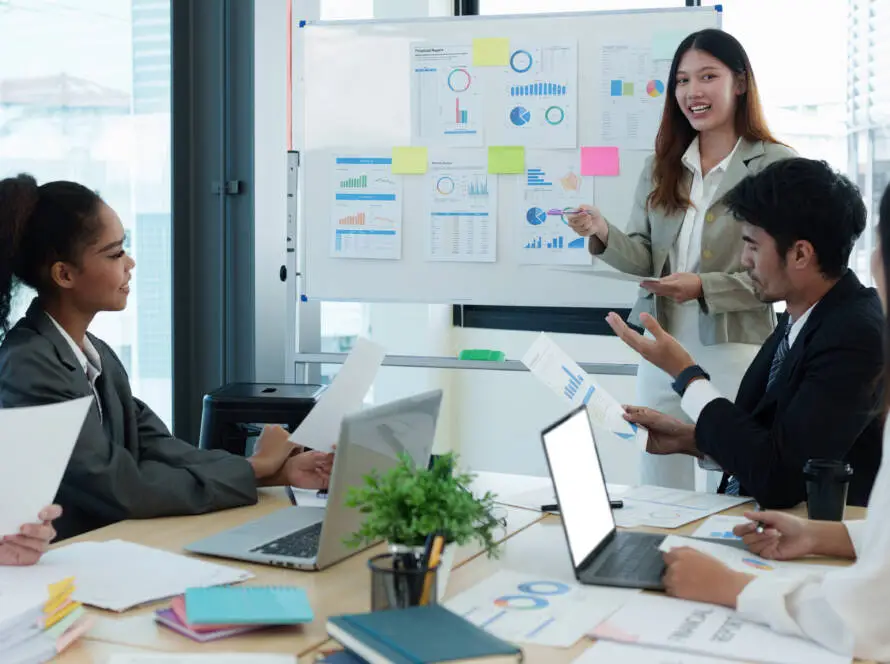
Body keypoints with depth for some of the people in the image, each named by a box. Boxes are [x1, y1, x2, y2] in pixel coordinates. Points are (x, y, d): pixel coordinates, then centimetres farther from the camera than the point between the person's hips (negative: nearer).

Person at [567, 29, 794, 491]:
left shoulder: (775, 165, -6)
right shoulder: (661, 167, 10)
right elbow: (645, 259, 6)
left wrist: (704, 288, -19)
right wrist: (604, 235, -14)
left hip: (735, 352, -5)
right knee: (657, 492, 13)